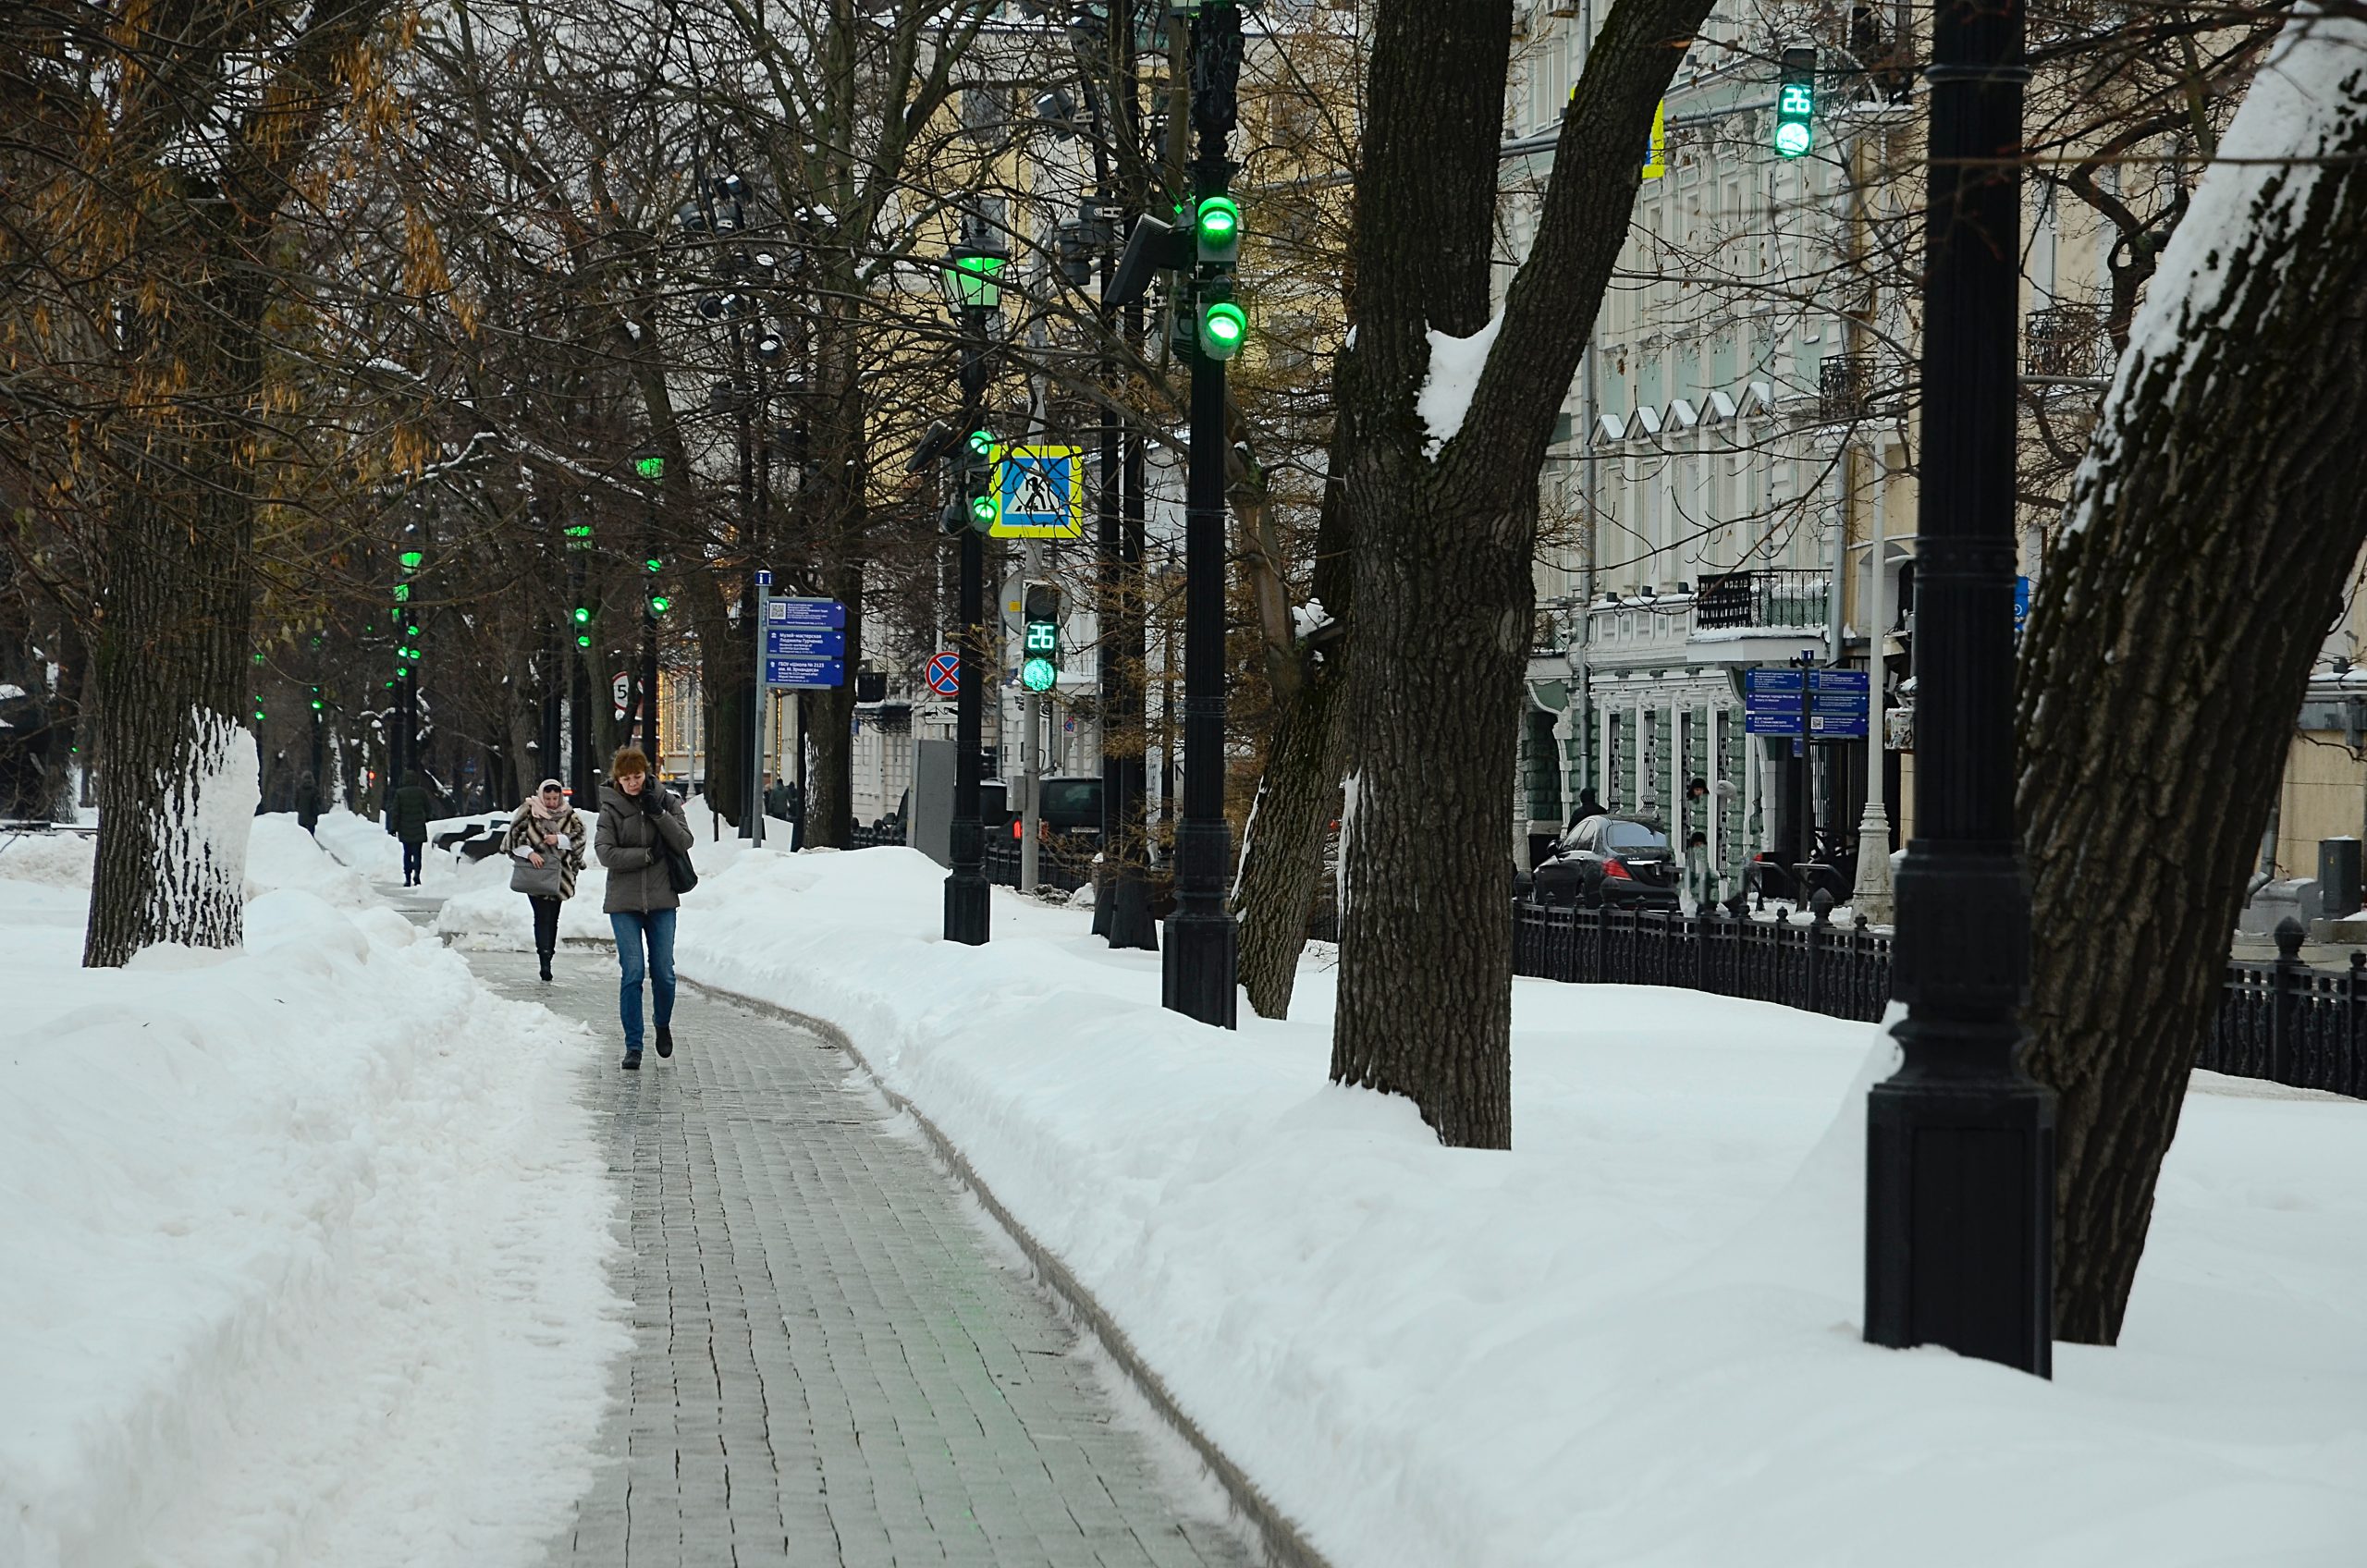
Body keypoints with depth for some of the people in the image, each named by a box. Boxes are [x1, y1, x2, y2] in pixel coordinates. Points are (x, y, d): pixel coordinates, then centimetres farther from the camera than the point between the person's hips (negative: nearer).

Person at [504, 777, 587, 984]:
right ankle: (545, 960, -18)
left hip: (559, 873, 3)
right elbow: (515, 835, -3)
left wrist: (559, 839, -13)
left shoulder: (568, 815, 6)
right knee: (542, 916, -13)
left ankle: (548, 955, 17)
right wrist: (529, 852, -17)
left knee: (553, 917, 8)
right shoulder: (529, 812, -1)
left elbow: (579, 836, 3)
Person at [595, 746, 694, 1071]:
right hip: (624, 902, -2)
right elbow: (606, 854, -11)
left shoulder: (666, 802, 5)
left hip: (661, 900, 2)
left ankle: (663, 1026, 30)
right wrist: (649, 854, -10)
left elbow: (684, 842, -4)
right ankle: (633, 1046, -3)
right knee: (632, 973, -8)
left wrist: (658, 814, -14)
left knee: (663, 972, 2)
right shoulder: (611, 808, -1)